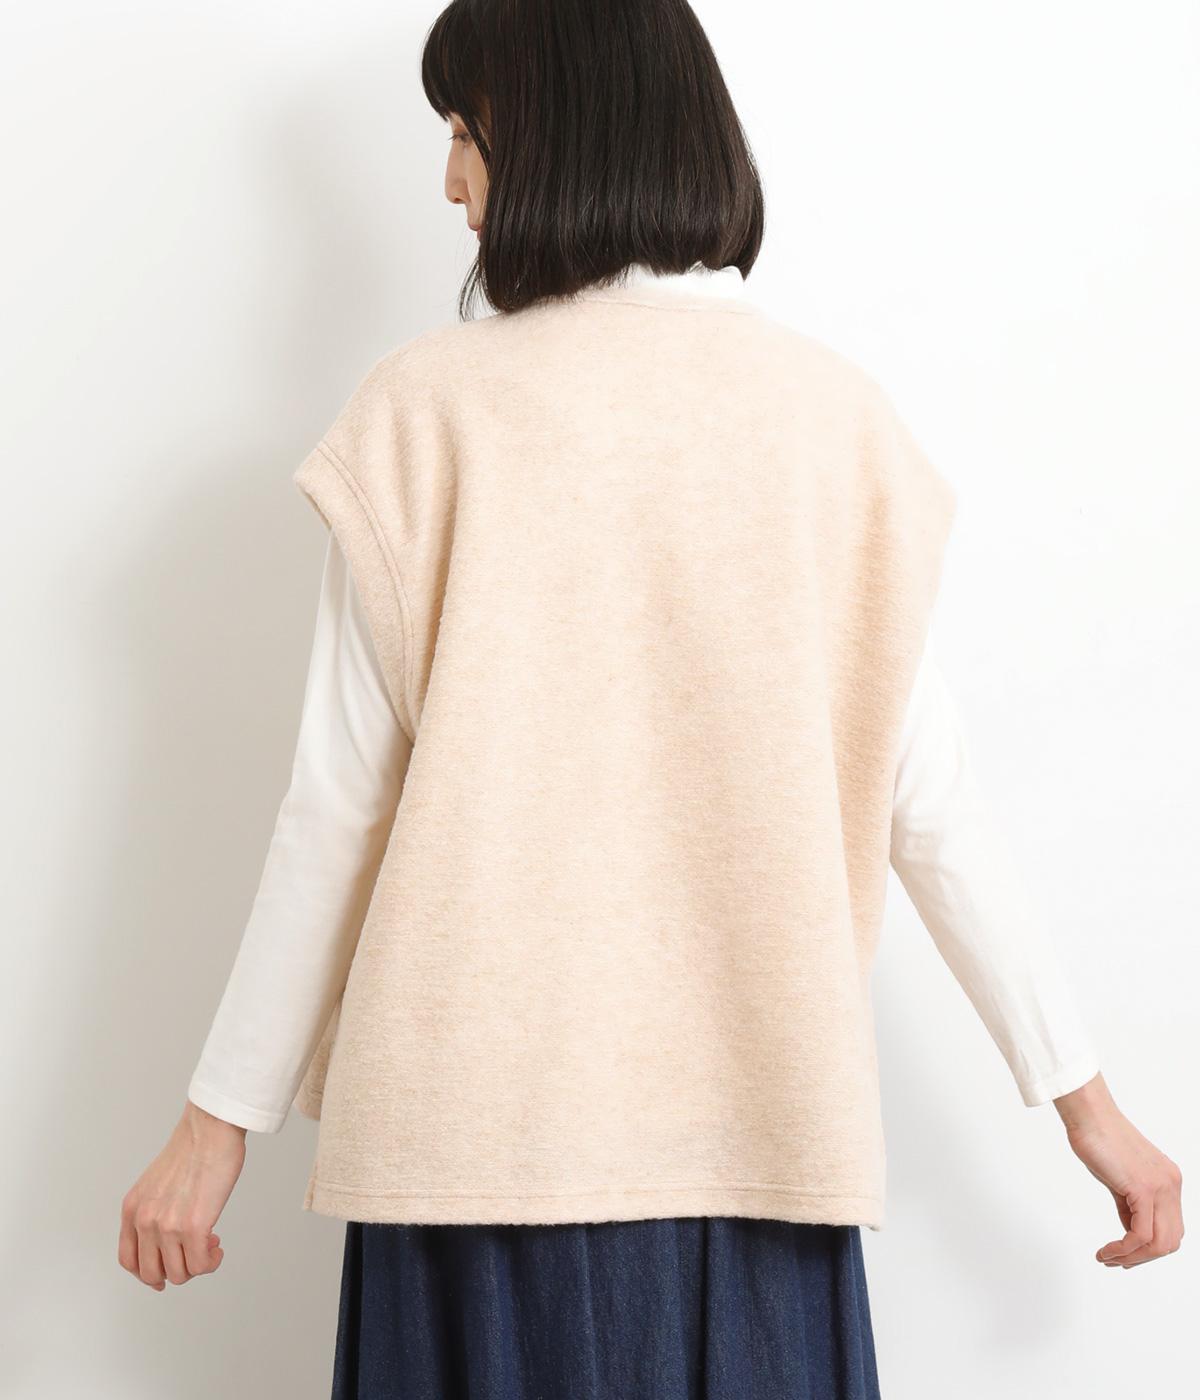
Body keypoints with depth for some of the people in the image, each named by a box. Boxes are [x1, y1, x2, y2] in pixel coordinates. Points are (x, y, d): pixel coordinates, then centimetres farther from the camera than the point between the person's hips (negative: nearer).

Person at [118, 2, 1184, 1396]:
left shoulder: (433, 407, -5)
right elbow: (928, 808, 0)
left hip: (485, 1113, -2)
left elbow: (339, 800, -4)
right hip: (759, 1114, 2)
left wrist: (221, 1119, 5)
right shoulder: (839, 416, 1)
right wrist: (1083, 1094, 9)